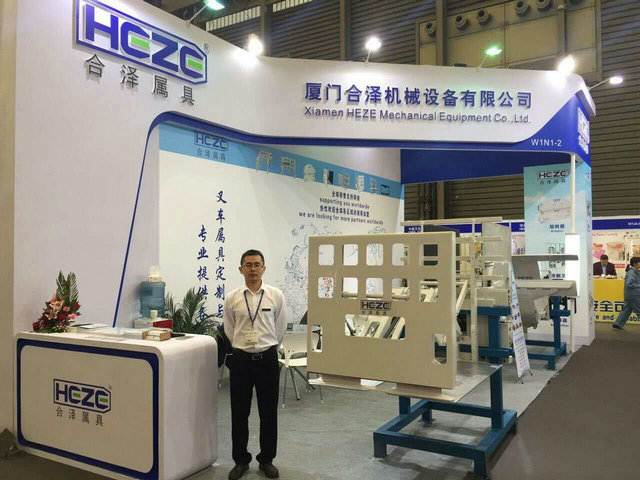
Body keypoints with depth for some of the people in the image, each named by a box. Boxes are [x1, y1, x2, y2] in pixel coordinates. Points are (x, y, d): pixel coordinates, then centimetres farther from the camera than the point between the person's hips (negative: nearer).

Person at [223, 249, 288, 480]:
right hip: (241, 359, 1)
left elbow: (280, 327, 7)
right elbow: (229, 330, 12)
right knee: (239, 413, 9)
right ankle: (241, 460, 26)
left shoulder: (276, 295, -3)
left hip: (267, 359, 0)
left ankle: (266, 459, 26)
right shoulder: (232, 298, -1)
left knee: (268, 413, 9)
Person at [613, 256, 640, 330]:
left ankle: (618, 324, 15)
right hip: (633, 296, -9)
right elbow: (629, 284, -25)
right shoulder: (631, 273, -17)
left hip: (630, 296, 9)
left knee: (626, 310, 12)